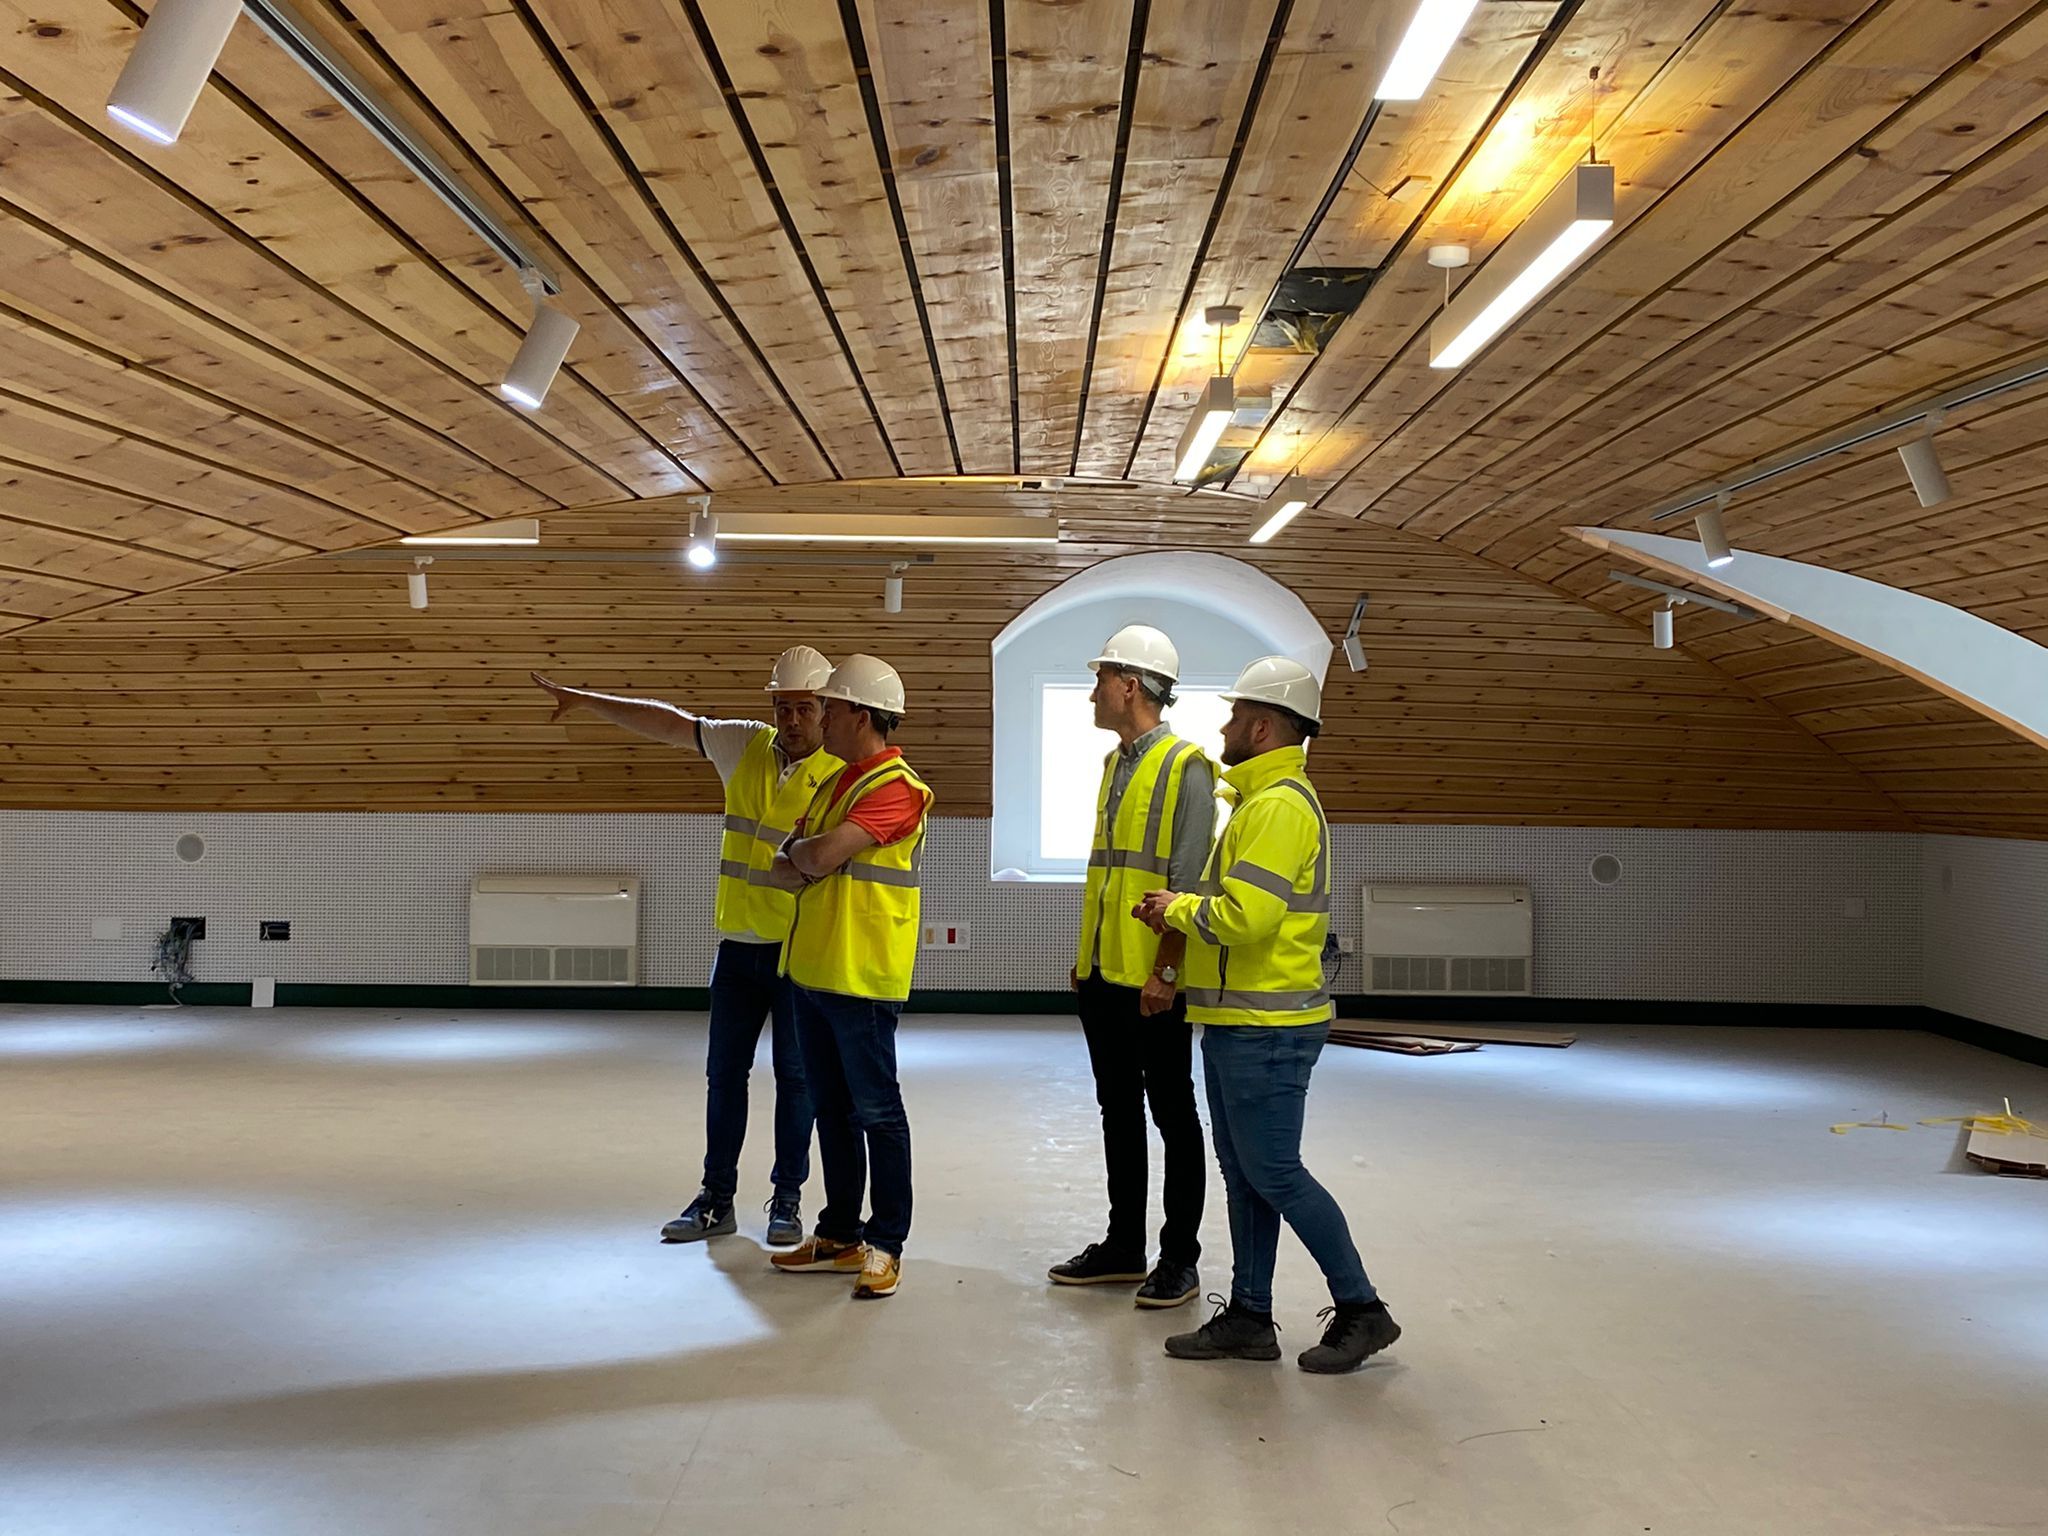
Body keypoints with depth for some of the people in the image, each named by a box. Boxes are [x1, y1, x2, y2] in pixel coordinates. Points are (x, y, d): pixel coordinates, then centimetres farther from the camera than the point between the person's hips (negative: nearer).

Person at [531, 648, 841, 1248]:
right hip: (738, 946, 4)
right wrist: (585, 700, 6)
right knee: (724, 1072, 10)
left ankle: (787, 1200, 17)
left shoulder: (841, 775, -8)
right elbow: (668, 723, 7)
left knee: (795, 1075, 5)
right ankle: (717, 1199, 20)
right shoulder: (745, 747, 5)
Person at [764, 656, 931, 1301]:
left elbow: (819, 856, -23)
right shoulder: (836, 784, 16)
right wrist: (809, 860, -8)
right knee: (831, 1108, 15)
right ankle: (840, 1235, 25)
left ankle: (886, 1246, 9)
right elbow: (787, 872, 13)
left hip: (861, 979, -9)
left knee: (876, 1111, 0)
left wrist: (801, 849, -1)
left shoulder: (895, 789, -14)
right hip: (812, 972, 9)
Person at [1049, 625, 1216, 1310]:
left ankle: (1179, 1258, 13)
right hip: (1102, 974, 8)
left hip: (1155, 983, -8)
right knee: (1118, 1111, 15)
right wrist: (1084, 955, 17)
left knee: (1173, 1115, 3)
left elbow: (1188, 883, -16)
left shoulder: (1186, 767, -11)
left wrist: (1165, 971, -20)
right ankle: (1123, 1246, 26)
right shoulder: (1114, 763, 14)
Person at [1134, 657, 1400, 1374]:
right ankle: (1248, 1317, 21)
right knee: (1245, 1176, 13)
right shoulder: (1264, 800, 17)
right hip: (1240, 1023, 11)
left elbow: (1244, 916, -27)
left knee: (1274, 1175, -3)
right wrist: (1184, 908, 5)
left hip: (1265, 1030, -11)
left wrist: (1177, 907, -11)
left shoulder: (1280, 805, -18)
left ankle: (1362, 1310, 9)